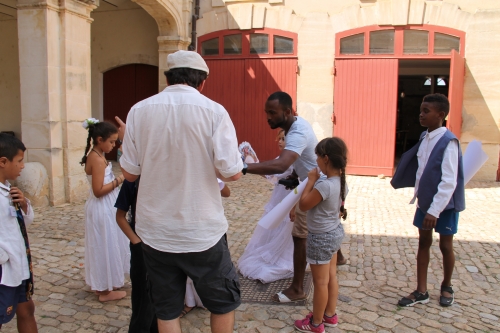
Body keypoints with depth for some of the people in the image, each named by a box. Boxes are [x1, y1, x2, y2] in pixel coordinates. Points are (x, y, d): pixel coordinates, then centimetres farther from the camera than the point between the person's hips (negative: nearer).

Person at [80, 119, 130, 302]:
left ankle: (102, 284, 33)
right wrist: (118, 181, -17)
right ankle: (105, 290, 16)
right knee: (105, 247, 2)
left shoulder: (95, 155, 9)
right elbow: (98, 190, -24)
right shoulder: (98, 159, -21)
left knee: (103, 247, 19)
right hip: (103, 210, -10)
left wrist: (115, 179, 5)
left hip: (103, 208, 10)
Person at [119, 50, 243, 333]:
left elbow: (130, 173, 2)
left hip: (155, 232, 3)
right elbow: (232, 172, -14)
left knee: (167, 310, 18)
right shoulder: (214, 111, -11)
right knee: (224, 301, 20)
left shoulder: (139, 111, -3)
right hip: (202, 232, -2)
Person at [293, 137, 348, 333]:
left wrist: (311, 180, -14)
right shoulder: (342, 182, -2)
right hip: (335, 232, 9)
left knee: (320, 282, 6)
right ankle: (330, 315, 36)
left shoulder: (325, 185, -30)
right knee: (331, 277, 21)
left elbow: (303, 205, -20)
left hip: (321, 237, -9)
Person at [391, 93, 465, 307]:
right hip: (424, 202, 7)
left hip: (444, 204, -6)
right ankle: (421, 291, 22)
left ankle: (446, 287, 35)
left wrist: (434, 211, -25)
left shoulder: (448, 142, -21)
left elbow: (449, 181, -24)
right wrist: (418, 194, 6)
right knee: (424, 243, 11)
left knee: (445, 245, 11)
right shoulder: (424, 138, 1)